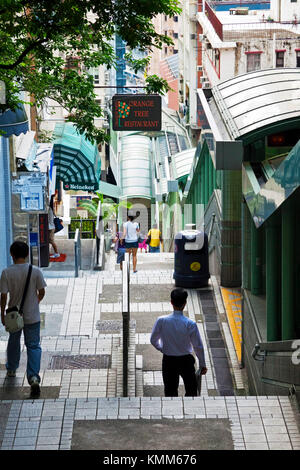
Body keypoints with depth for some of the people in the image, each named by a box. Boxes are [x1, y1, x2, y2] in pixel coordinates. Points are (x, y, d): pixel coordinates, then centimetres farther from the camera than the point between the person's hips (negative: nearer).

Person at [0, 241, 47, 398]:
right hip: (32, 316, -1)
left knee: (13, 341, 24)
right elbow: (41, 292, -4)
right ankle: (33, 376, -14)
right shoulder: (35, 271, -11)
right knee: (33, 345, 4)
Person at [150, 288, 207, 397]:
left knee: (170, 391, 14)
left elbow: (153, 340, -1)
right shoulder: (190, 324, -19)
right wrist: (202, 365, 4)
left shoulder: (161, 321, -15)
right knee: (191, 391, 12)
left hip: (168, 361, 2)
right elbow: (198, 347, -10)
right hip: (186, 361, -2)